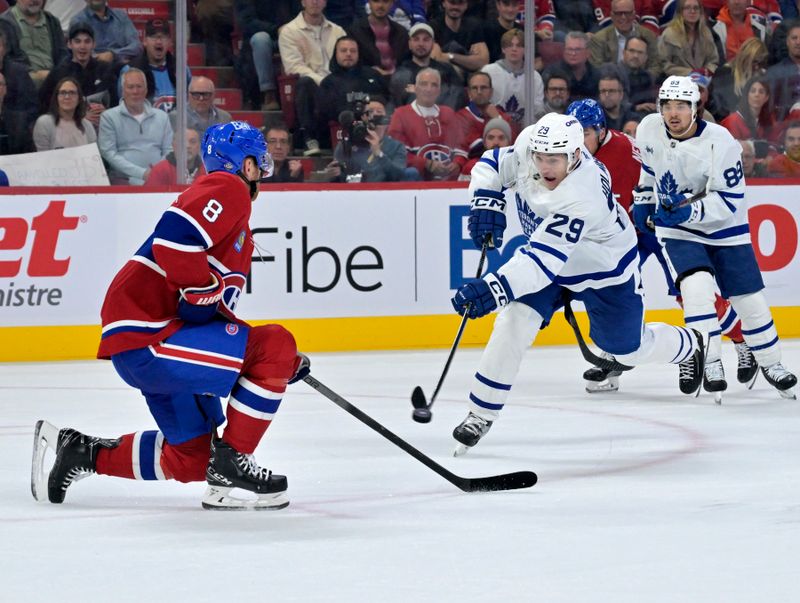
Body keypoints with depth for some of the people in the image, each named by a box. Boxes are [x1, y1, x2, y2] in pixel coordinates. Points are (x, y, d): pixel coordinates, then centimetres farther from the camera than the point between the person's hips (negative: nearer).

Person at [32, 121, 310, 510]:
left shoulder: (239, 230, 26)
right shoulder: (227, 189, -6)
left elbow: (215, 314, 27)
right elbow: (174, 238, -26)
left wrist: (281, 364, 19)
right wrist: (206, 294, -17)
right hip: (142, 341, -11)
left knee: (191, 458, 15)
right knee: (275, 345, -16)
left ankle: (81, 451, 25)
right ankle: (230, 463, -11)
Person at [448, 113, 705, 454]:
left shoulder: (581, 198, -44)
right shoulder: (527, 145, -25)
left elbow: (544, 261, -50)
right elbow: (492, 165, -4)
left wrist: (494, 289, -61)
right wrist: (486, 205, -23)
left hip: (606, 271, -5)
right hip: (548, 252, 5)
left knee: (629, 349, 15)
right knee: (514, 321, -18)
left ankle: (690, 347, 48)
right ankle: (480, 416, -12)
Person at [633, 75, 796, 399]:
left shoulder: (720, 143, -26)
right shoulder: (649, 129, -11)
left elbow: (729, 201, -26)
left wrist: (690, 211, -38)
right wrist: (643, 199, 14)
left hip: (725, 229, -1)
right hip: (678, 230, 1)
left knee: (749, 299, 4)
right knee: (696, 287, -23)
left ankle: (770, 363, 24)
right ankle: (710, 364, -16)